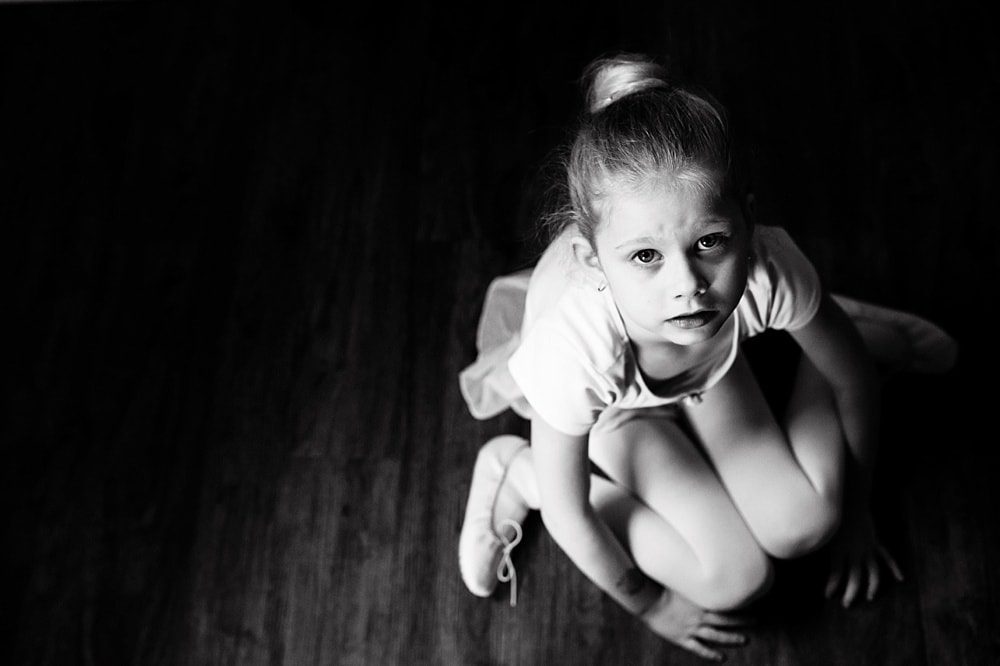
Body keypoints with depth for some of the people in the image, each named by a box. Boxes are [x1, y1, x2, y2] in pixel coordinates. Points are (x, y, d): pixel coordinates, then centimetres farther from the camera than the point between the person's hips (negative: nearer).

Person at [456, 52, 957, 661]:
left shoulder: (769, 271, -39)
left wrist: (855, 513, 0)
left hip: (709, 364, 3)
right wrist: (649, 604, -8)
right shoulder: (573, 350, -45)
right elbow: (567, 515, -26)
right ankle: (517, 470, 5)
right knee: (736, 578, -9)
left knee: (801, 527, -3)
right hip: (612, 403, -2)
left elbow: (854, 378, -15)